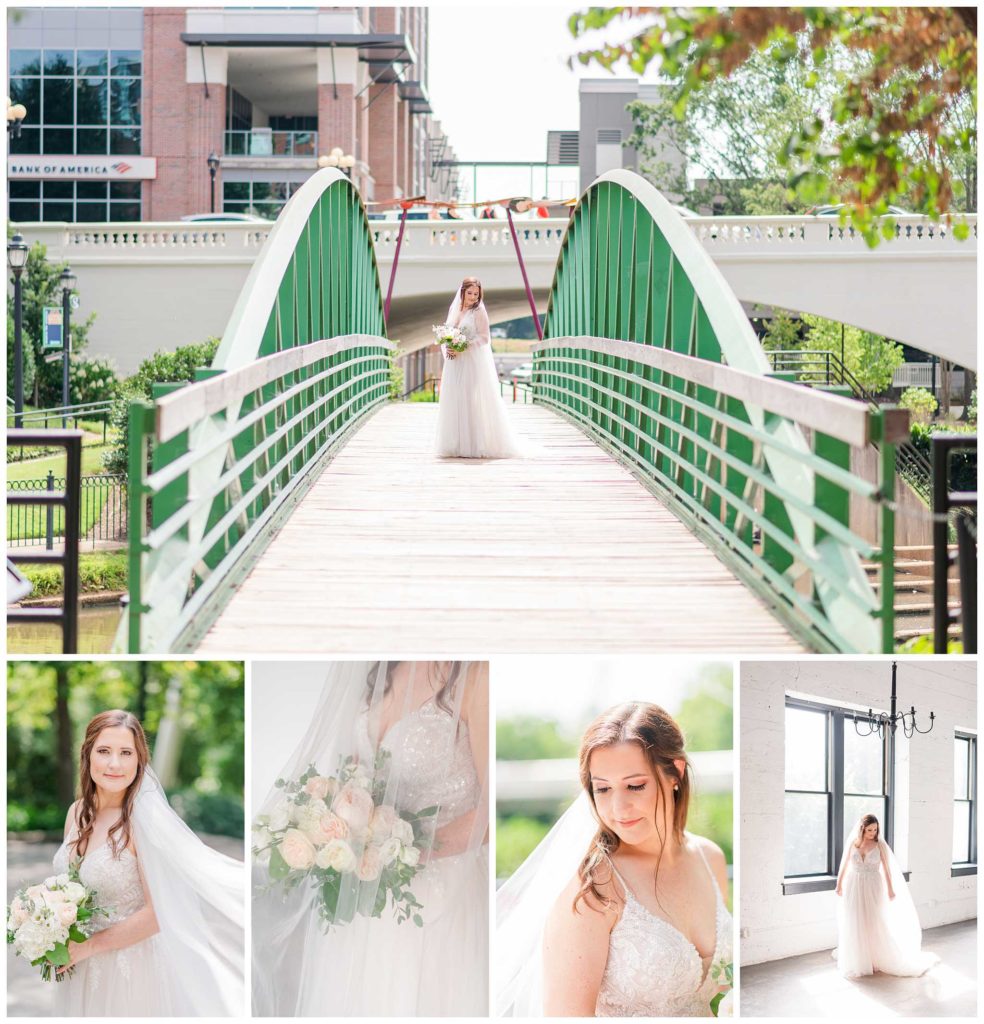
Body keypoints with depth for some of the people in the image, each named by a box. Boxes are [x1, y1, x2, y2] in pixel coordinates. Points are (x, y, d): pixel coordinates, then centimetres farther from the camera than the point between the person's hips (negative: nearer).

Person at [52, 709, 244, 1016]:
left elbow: (159, 912, -21)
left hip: (132, 970, -6)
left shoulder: (144, 818, -19)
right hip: (80, 972, 6)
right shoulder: (77, 813, 1)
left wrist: (88, 946, -16)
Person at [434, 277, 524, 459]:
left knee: (474, 403, -6)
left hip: (474, 364, -6)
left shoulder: (478, 312, -3)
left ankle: (476, 445, -3)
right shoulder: (454, 311, 13)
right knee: (454, 403, 4)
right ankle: (457, 446, 9)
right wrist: (446, 349, -5)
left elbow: (484, 338, -9)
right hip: (455, 365, 6)